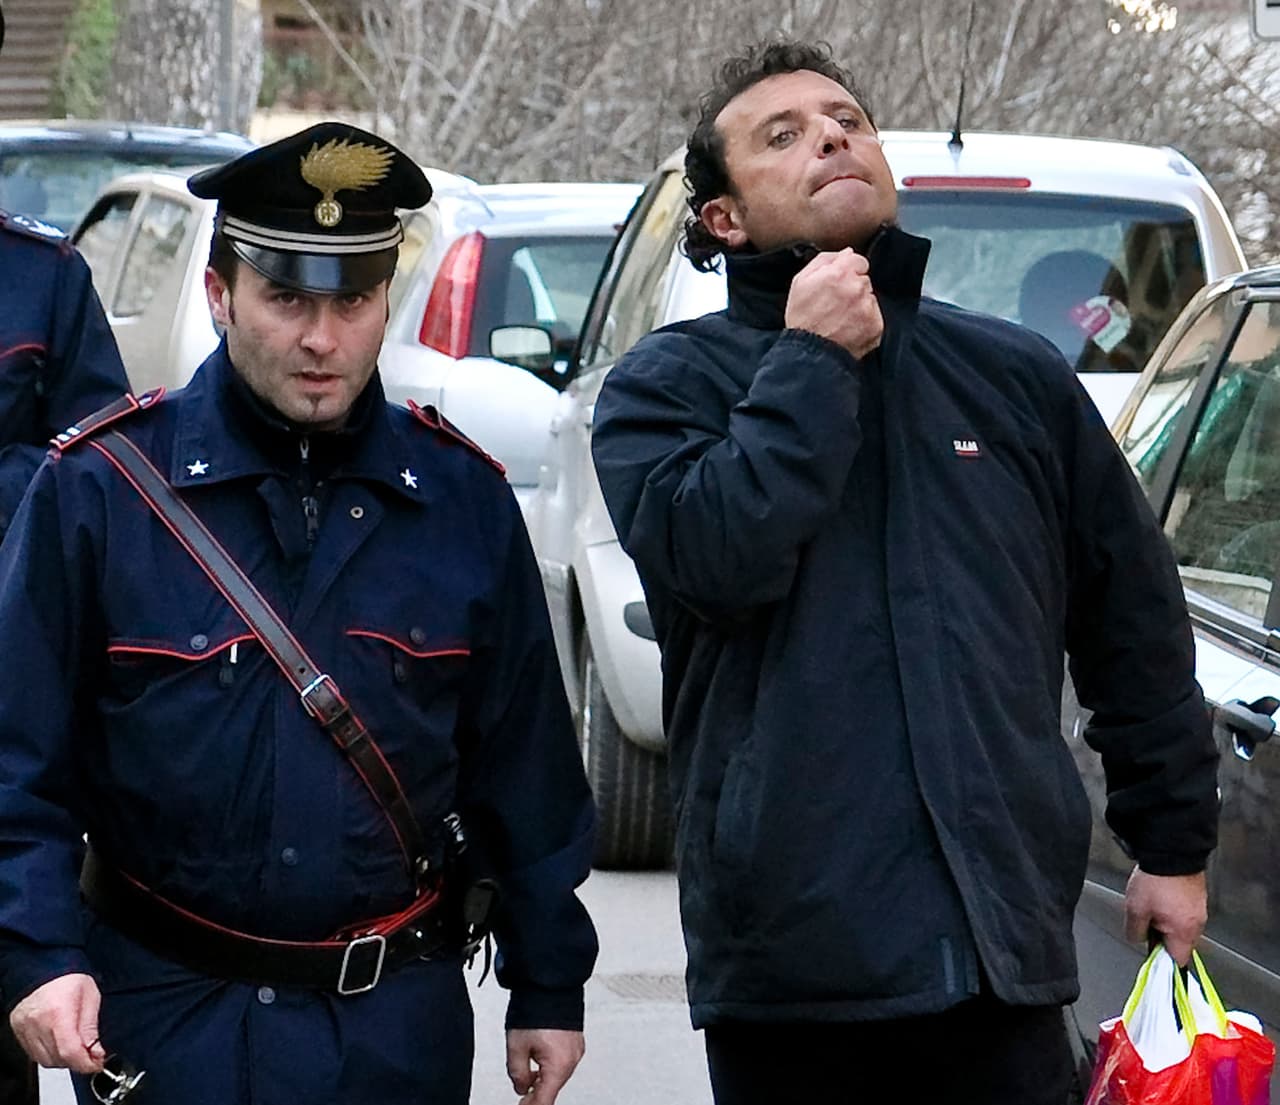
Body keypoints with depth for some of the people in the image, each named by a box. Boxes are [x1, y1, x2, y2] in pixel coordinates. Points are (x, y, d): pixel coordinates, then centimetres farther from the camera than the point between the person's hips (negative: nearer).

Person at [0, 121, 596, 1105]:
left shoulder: (461, 498, 4)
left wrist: (548, 987, 11)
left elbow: (525, 764, 10)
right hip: (165, 1019, -2)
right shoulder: (100, 487, -5)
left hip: (398, 1024, 2)